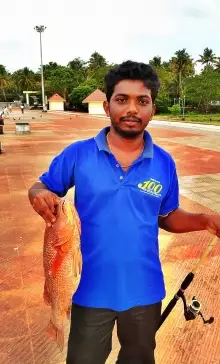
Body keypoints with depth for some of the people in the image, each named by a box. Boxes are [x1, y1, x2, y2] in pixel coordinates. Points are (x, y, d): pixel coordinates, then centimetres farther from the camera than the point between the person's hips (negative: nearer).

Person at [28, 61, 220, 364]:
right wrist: (39, 195, -25)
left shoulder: (164, 163, -6)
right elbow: (42, 187, -2)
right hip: (91, 289, -2)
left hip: (145, 290, 2)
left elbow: (168, 217, 4)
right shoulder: (77, 154, -12)